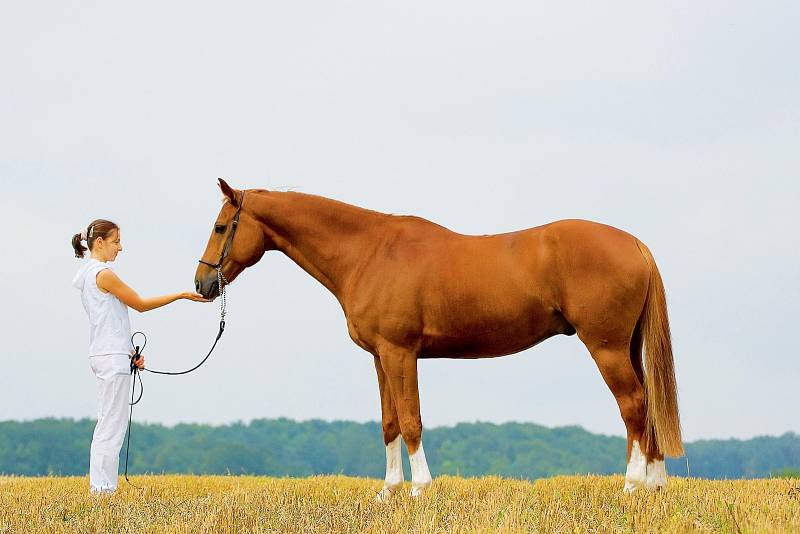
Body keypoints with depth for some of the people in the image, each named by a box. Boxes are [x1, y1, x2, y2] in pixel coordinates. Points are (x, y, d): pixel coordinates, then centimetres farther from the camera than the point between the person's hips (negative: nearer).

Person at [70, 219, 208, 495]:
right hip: (113, 358, -10)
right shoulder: (104, 274, -14)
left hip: (103, 355, 10)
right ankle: (104, 490, -9)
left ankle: (99, 488, 13)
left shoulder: (85, 274, 16)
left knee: (107, 425, 12)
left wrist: (129, 352, 14)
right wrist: (182, 295, -4)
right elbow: (140, 304, -8)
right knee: (112, 427, -8)